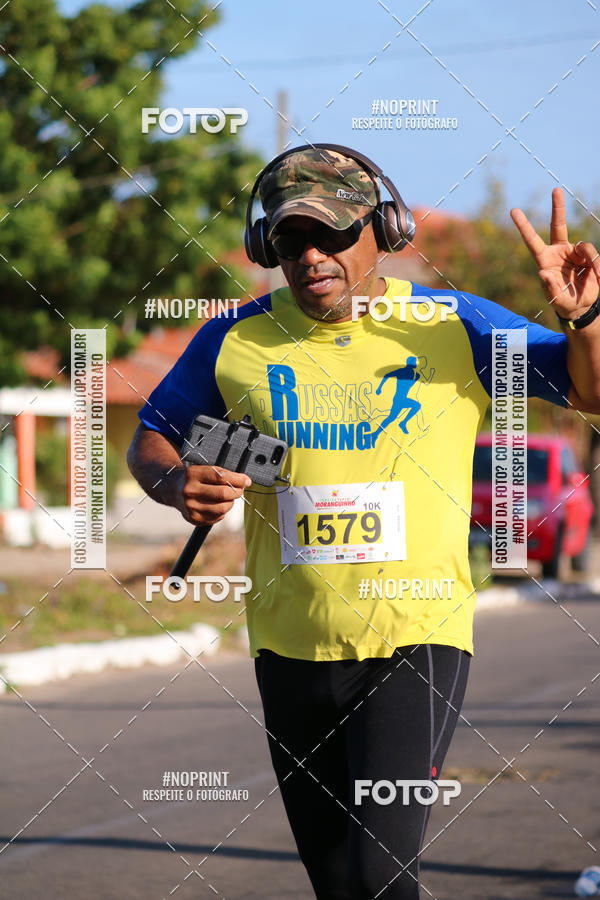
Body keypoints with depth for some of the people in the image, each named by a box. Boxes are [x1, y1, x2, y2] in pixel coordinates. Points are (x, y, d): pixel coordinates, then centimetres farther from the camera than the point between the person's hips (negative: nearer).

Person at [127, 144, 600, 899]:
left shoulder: (456, 327, -3)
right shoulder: (235, 341, 2)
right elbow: (150, 437, 14)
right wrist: (176, 484, -8)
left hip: (416, 639, -3)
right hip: (290, 651, 3)